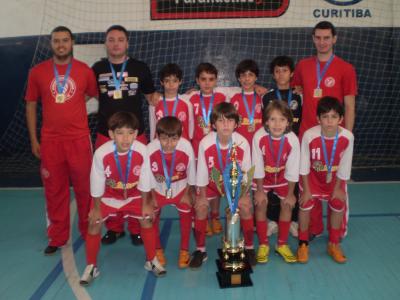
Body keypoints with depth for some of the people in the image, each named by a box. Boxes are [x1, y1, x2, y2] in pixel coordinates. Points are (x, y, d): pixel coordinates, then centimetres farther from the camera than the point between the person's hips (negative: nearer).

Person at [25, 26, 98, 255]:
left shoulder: (85, 70, 1)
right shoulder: (38, 72, 3)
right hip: (50, 141, 1)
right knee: (54, 191, 8)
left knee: (85, 189, 6)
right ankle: (57, 238, 22)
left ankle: (89, 232, 24)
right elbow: (31, 105, 8)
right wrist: (33, 139, 4)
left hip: (79, 139, -1)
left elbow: (96, 96, 13)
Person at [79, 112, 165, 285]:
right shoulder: (101, 153, -34)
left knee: (147, 219, -5)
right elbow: (97, 185, -18)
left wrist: (146, 204, -5)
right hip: (108, 196, 0)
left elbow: (144, 182, -15)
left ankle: (151, 260, 18)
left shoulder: (142, 151, -32)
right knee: (94, 224, -6)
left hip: (133, 195, 1)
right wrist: (96, 208, -7)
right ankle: (91, 266, 16)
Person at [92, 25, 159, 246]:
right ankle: (113, 227, 22)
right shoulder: (98, 68, 7)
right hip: (105, 135, 2)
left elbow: (151, 97, 13)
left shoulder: (140, 68, 4)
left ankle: (137, 228, 18)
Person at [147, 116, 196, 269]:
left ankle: (184, 250, 22)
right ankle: (158, 250, 24)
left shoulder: (186, 147, -33)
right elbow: (148, 176, -14)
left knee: (186, 214, 3)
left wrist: (187, 193, -3)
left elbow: (191, 174, -13)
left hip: (180, 187, 0)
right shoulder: (150, 149, -34)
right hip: (158, 188, 0)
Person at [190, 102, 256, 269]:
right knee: (200, 207, -14)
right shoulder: (205, 143, -28)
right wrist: (202, 196, -8)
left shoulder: (242, 143, -26)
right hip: (212, 182, 0)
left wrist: (244, 194, -10)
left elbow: (245, 172, -13)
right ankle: (200, 250, 6)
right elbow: (202, 173, -15)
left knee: (245, 207, -16)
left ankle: (249, 247, 8)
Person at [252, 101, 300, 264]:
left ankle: (282, 244, 15)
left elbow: (292, 170, -17)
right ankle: (263, 244, 8)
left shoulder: (292, 140, -27)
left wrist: (290, 193, -10)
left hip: (282, 177, 1)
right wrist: (260, 190, -13)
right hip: (263, 177, -1)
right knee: (261, 204, -9)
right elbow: (257, 166, -19)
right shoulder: (259, 136, -30)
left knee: (288, 205, -3)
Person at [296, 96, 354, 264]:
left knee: (338, 206, 1)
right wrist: (306, 189, -13)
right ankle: (303, 244, 13)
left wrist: (337, 188, -5)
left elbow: (344, 167, -12)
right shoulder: (309, 135, -31)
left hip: (335, 178, 2)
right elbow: (304, 165, -18)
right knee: (305, 205, -9)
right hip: (312, 177, -2)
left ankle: (334, 244, 24)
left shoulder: (347, 137, -27)